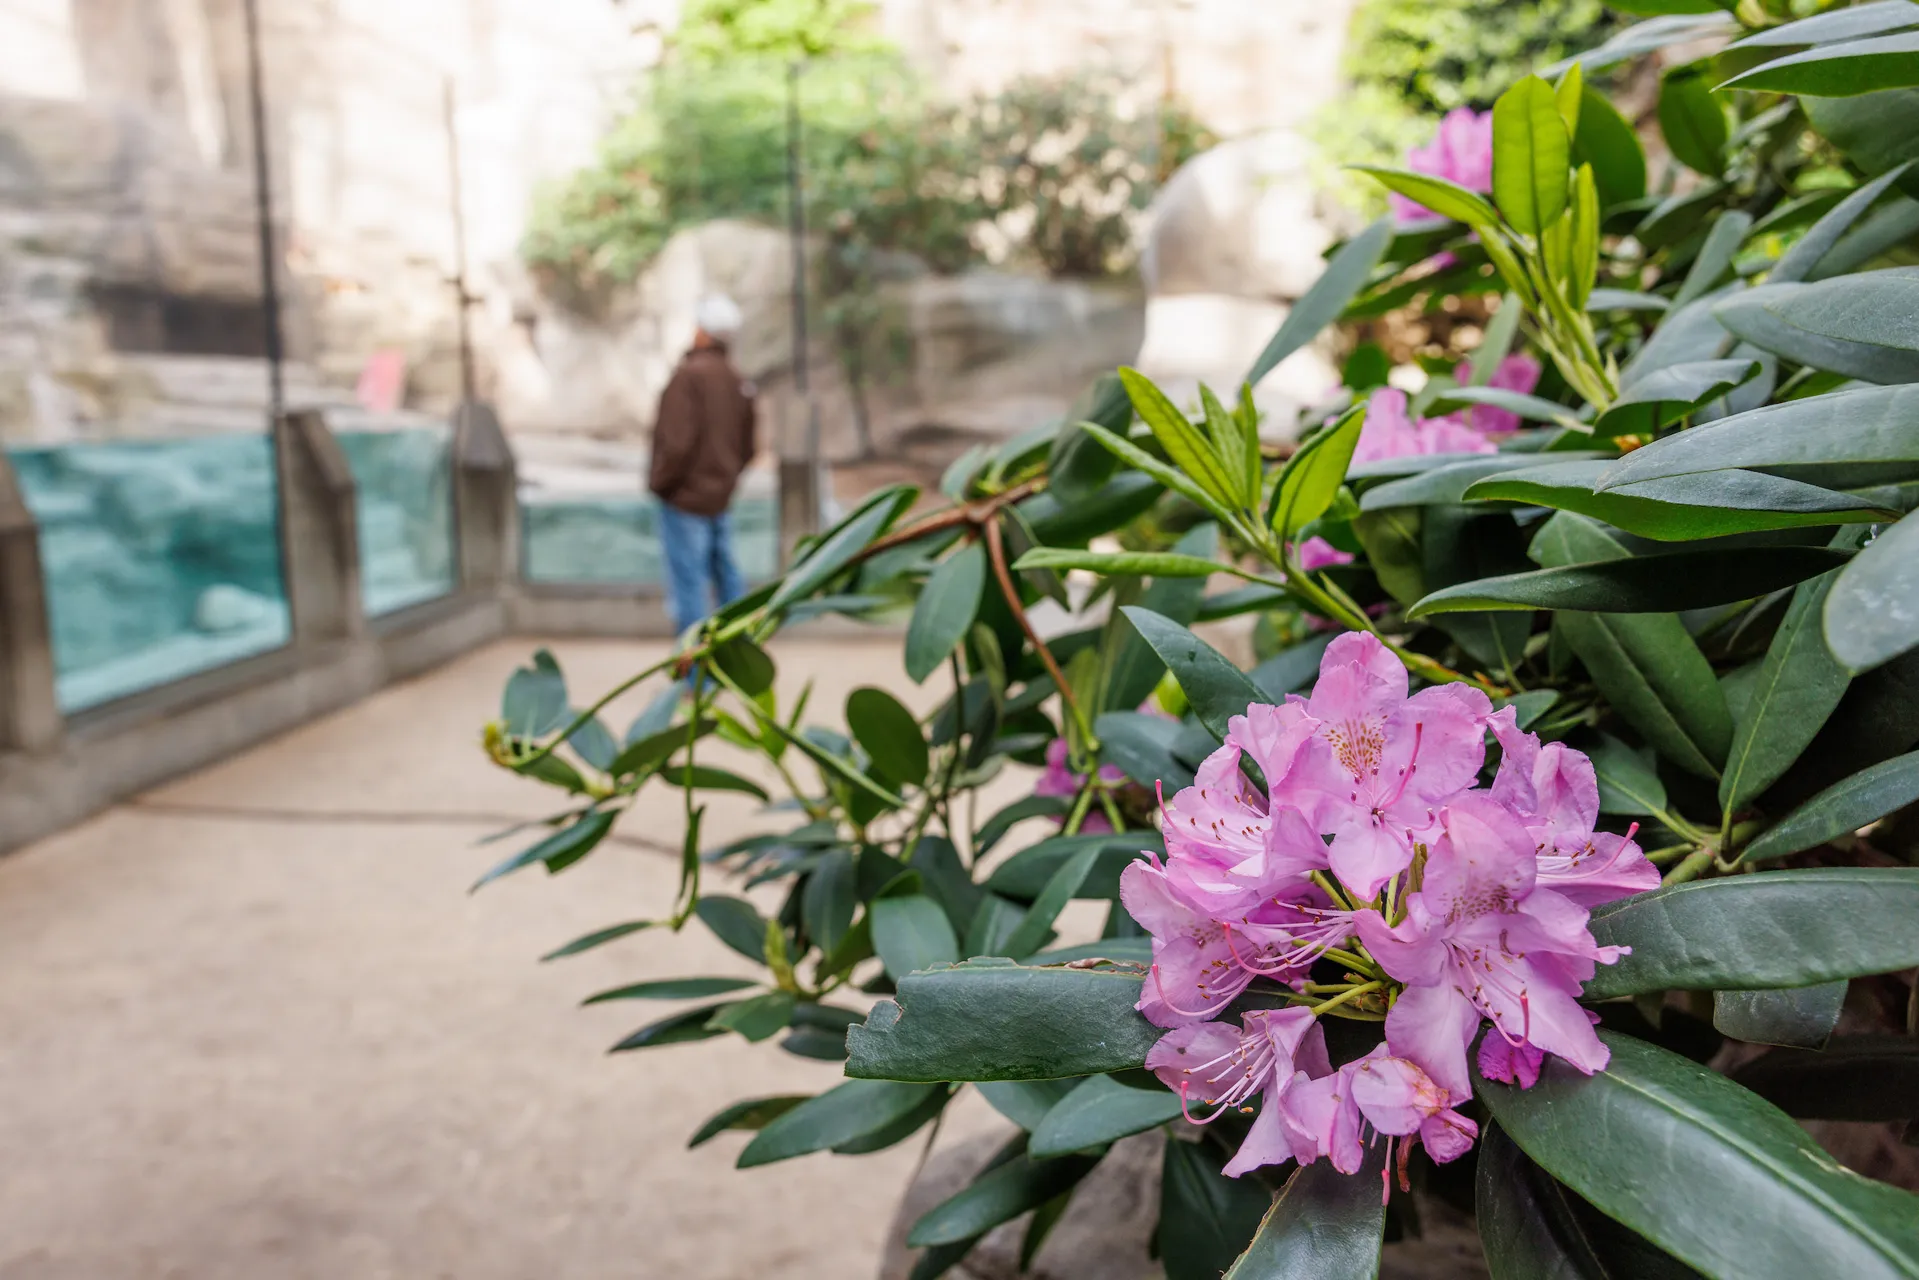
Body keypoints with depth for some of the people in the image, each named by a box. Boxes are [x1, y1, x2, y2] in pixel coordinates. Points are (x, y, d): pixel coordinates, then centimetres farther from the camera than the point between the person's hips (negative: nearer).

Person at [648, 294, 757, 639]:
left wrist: (659, 481, -8)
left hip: (686, 496, -8)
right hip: (720, 495, 8)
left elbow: (677, 441, -20)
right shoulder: (739, 382, 8)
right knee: (726, 575, 16)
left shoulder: (690, 374, -16)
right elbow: (747, 447, 12)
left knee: (688, 583, -3)